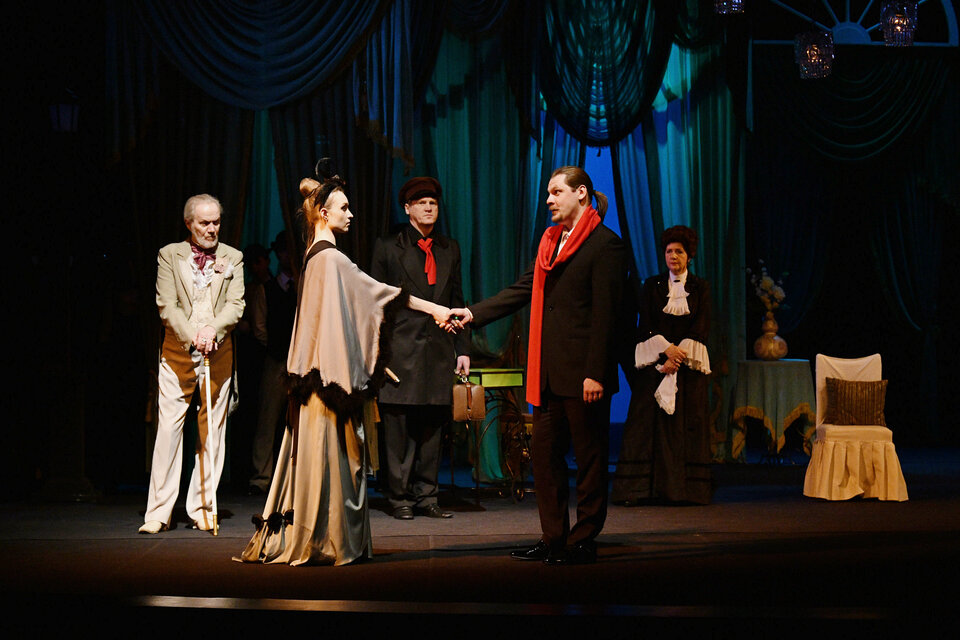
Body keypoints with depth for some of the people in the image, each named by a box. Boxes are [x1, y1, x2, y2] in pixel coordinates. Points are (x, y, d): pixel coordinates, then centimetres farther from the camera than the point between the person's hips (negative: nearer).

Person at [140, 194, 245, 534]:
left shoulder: (232, 258, 9)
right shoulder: (169, 255, 5)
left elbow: (236, 304, -1)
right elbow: (167, 305, -3)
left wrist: (213, 329, -20)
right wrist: (192, 336, -17)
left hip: (219, 353, 2)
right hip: (177, 351, -1)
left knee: (212, 430, 2)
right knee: (168, 428, -6)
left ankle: (203, 507, 10)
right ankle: (159, 511, -3)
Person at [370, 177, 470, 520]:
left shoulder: (450, 249, 16)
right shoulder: (388, 247, 5)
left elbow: (457, 301, 18)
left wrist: (463, 348, 11)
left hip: (439, 350, 3)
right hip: (400, 350, -3)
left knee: (431, 426, 5)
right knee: (398, 426, -2)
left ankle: (425, 495, 11)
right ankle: (399, 496, 6)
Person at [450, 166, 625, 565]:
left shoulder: (604, 244, -8)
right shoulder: (551, 241, 17)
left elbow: (605, 313, -12)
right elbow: (522, 291, 19)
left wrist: (595, 373, -16)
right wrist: (474, 313, 9)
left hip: (583, 371, -8)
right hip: (551, 372, 8)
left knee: (589, 456, 1)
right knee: (544, 452, 10)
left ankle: (584, 541, 8)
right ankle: (553, 539, 18)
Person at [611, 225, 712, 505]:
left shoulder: (700, 288, 7)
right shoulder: (652, 286, 8)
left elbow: (701, 327, -2)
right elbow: (645, 325, 0)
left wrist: (678, 357, -13)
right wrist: (666, 349, -16)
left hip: (689, 363, 0)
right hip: (655, 363, 0)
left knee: (687, 422, -3)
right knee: (650, 421, -5)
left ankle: (686, 489, -1)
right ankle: (638, 489, -7)